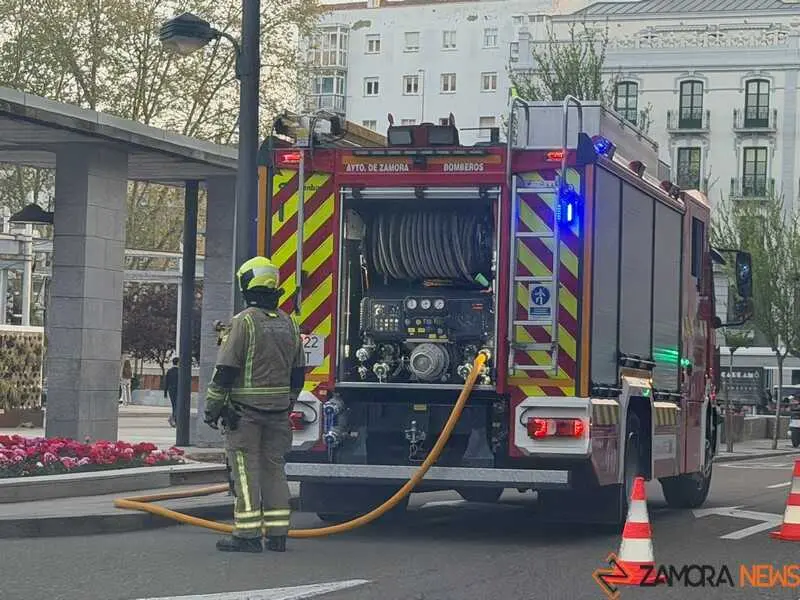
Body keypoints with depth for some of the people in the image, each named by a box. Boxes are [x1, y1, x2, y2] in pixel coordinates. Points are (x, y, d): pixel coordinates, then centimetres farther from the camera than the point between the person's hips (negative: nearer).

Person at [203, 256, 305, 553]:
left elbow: (225, 370, -12)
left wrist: (212, 407, -5)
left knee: (246, 470, -4)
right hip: (278, 411, 6)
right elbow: (298, 372, 16)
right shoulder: (288, 324, 10)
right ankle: (277, 534, 10)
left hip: (245, 409, -6)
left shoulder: (243, 322, -11)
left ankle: (247, 534, -6)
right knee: (273, 467, 10)